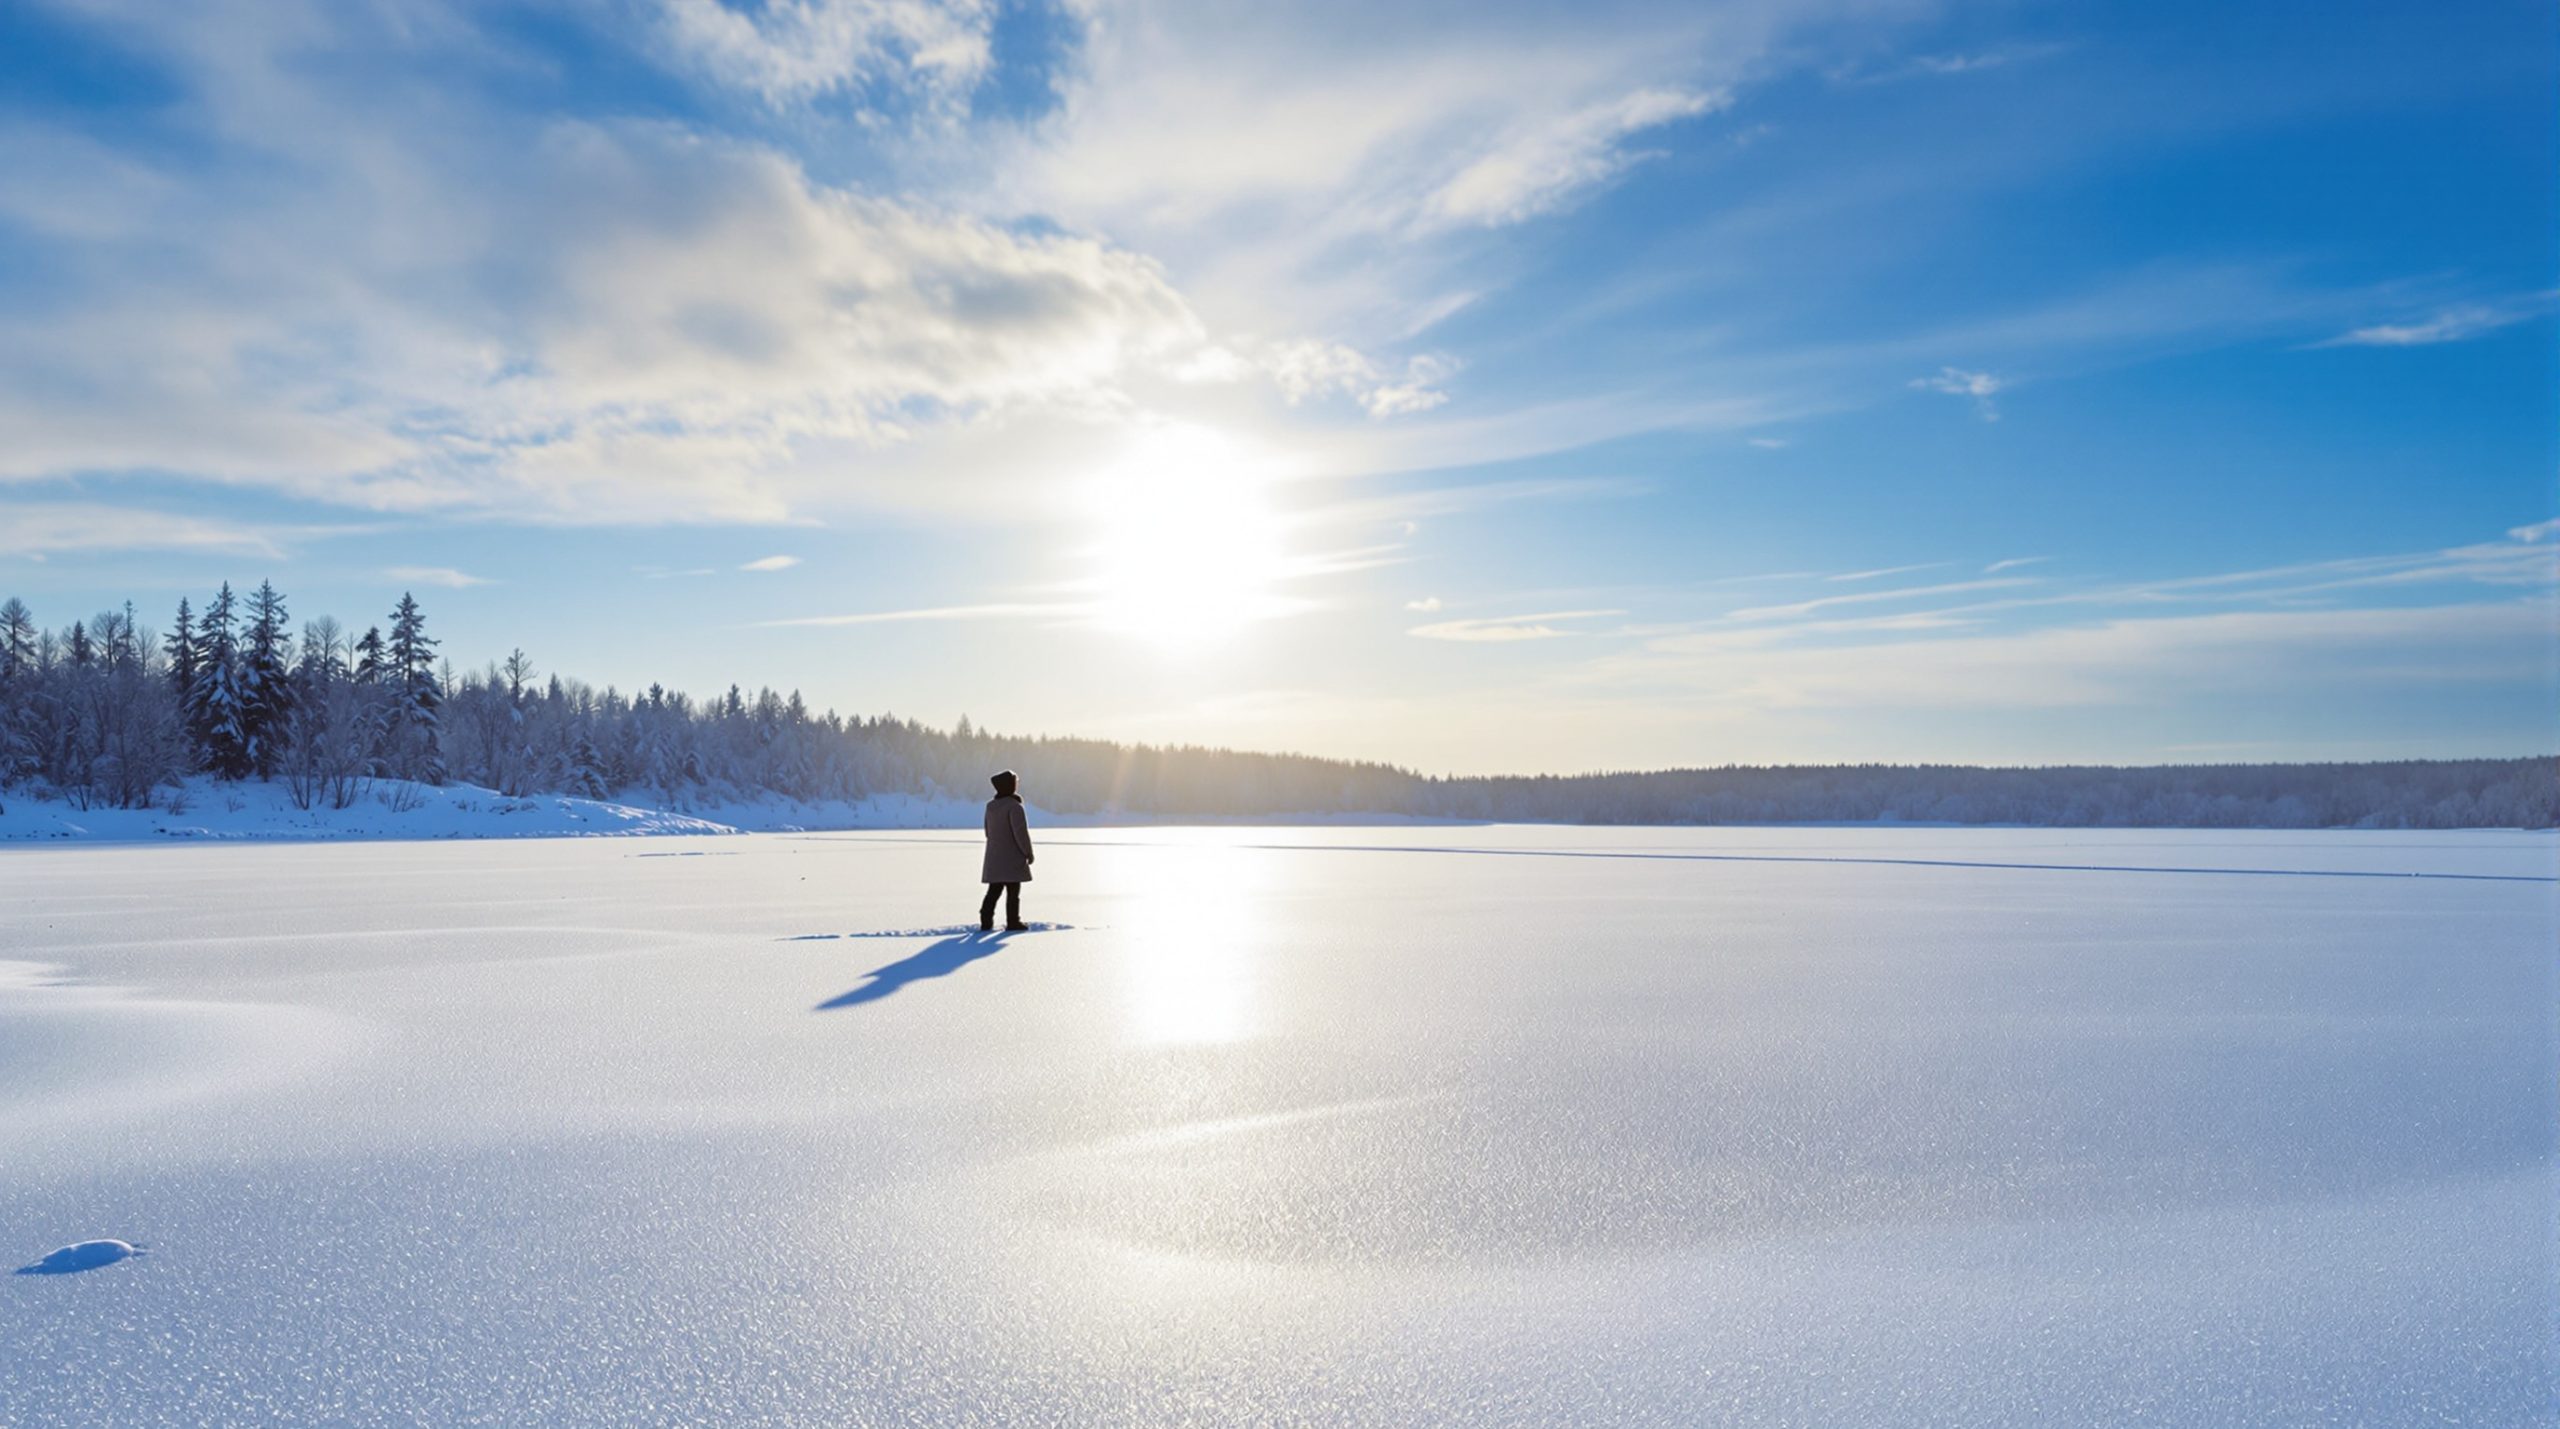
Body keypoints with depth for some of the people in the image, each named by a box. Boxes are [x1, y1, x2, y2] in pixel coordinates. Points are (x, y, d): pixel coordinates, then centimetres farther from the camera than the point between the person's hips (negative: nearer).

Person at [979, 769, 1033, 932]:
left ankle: (986, 922, 7)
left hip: (994, 857, 7)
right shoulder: (1014, 806, -17)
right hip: (1012, 857, -7)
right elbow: (1021, 832, -19)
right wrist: (1028, 852, -9)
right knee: (1013, 891, 0)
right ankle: (1013, 922, 3)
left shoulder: (990, 806, 8)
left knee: (994, 890, 10)